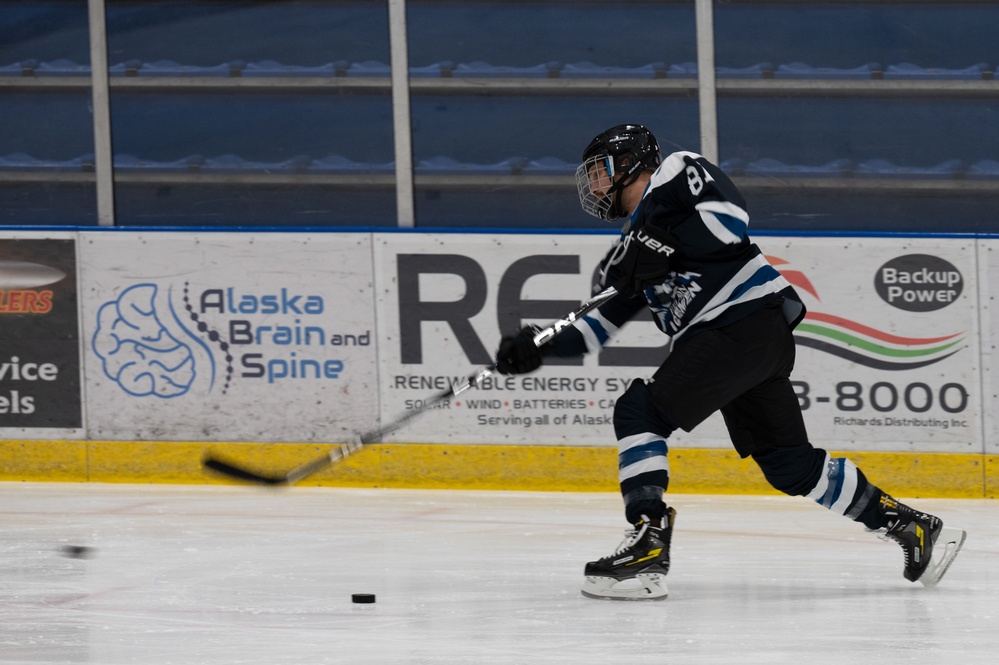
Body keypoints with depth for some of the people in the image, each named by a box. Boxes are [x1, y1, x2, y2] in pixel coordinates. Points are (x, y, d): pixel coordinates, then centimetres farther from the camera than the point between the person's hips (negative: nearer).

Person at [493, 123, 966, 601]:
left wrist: (661, 247, -16)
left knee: (641, 412, -15)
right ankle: (913, 528, 16)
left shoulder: (676, 175, 3)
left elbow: (730, 219, -14)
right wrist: (539, 346, 15)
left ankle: (648, 547, -22)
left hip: (748, 318, -9)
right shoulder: (634, 236, 27)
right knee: (790, 466, 10)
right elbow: (601, 326, 26)